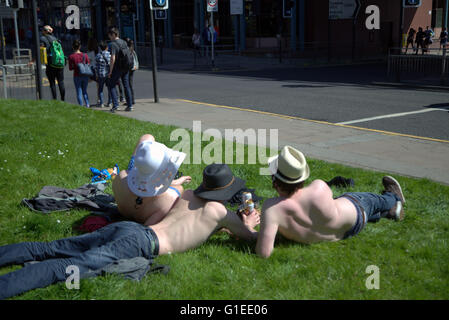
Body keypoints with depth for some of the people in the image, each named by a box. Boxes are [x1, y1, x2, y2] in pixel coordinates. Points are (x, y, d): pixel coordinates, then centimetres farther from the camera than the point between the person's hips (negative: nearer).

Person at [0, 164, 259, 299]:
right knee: (67, 267, -24)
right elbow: (251, 236, 17)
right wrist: (248, 225, 39)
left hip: (126, 228, 8)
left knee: (46, 250, 3)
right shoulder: (219, 212, 5)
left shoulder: (188, 195, 26)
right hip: (140, 243, -8)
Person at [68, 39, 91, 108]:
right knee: (84, 91, 18)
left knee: (79, 92, 7)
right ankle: (87, 104, 5)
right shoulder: (85, 55, -5)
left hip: (77, 76, -2)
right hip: (85, 76, 2)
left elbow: (70, 68, -7)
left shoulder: (71, 56, -10)